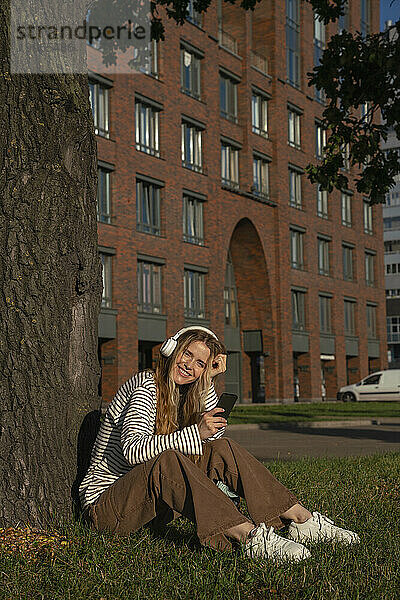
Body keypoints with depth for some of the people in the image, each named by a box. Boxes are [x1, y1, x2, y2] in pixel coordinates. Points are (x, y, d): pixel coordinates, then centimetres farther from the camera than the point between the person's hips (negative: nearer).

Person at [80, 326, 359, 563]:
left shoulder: (180, 393, 10)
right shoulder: (147, 386, -15)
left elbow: (213, 436, 1)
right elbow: (132, 450, -29)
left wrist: (207, 382, -5)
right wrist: (195, 433, -36)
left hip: (155, 504, 7)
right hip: (105, 503, -7)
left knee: (223, 450, -10)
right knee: (168, 460, -36)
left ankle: (302, 520, -15)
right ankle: (251, 537, -46)